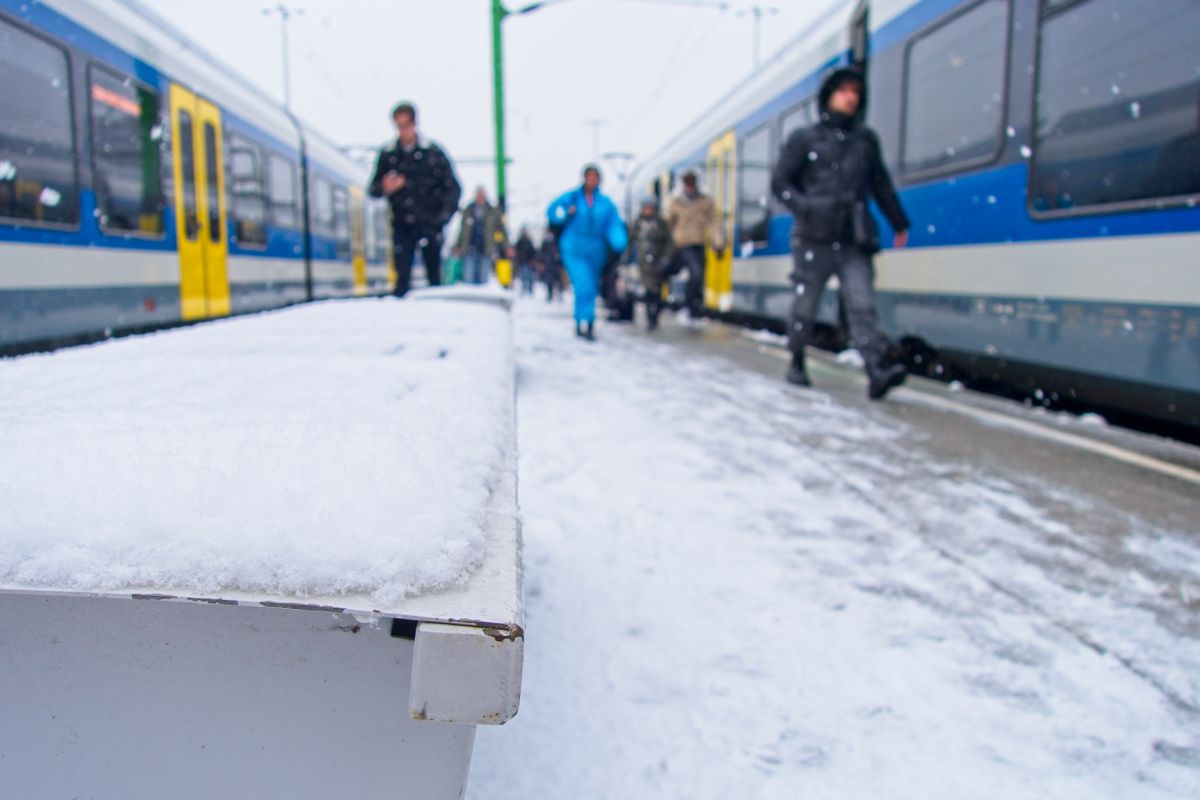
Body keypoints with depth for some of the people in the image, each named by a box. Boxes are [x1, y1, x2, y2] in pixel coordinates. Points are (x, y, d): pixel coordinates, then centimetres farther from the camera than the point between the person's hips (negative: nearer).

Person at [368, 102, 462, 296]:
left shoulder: (433, 152, 0)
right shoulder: (387, 155, 6)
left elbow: (453, 187, 1)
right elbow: (374, 189, 11)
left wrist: (445, 215, -11)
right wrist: (385, 188, -12)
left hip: (429, 224, -1)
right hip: (402, 226, 1)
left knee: (434, 275, 3)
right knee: (402, 276, -6)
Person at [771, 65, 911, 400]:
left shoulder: (865, 140, 15)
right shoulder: (805, 139, 4)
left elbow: (881, 185, 23)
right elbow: (780, 182, 2)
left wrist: (899, 223, 27)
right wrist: (805, 207, -14)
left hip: (854, 242, 2)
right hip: (815, 240, -2)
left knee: (862, 305, -10)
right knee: (805, 307, 6)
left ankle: (877, 371, -20)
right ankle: (796, 364, 26)